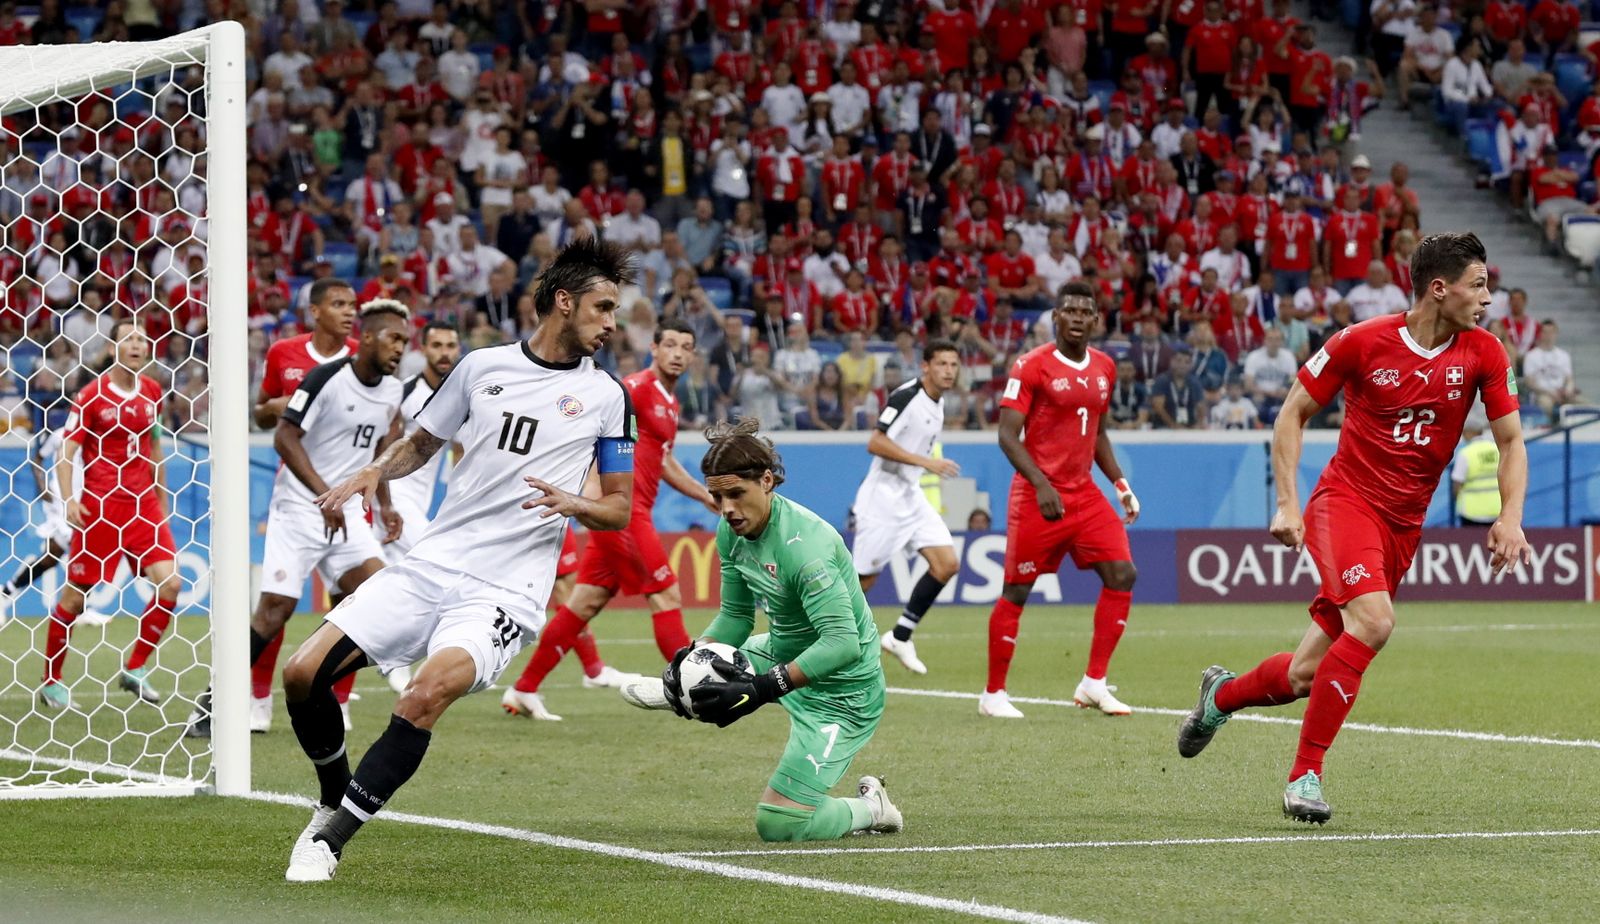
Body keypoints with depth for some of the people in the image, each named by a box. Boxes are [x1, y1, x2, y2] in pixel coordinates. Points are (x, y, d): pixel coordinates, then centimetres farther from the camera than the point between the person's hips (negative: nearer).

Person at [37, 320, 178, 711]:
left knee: (169, 582, -10)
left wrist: (160, 491, 21)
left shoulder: (152, 393, 8)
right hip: (98, 503, -5)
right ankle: (51, 682, 14)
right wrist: (68, 499, -17)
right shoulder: (92, 396, -8)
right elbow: (66, 450, -7)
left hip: (142, 501, 5)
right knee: (75, 594, 0)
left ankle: (135, 670, 4)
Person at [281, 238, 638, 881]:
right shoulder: (483, 367, 10)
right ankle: (334, 800, 17)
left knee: (427, 693, -32)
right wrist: (376, 470, 3)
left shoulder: (606, 396, 6)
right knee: (304, 674, -9)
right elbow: (422, 442, 24)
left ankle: (330, 838, -24)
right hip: (431, 563, 3)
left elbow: (621, 508, 10)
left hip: (505, 592, -3)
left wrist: (574, 504, -12)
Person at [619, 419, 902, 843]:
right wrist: (694, 654, -12)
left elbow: (843, 644, -40)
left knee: (779, 824, -10)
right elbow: (735, 616, 7)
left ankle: (870, 808, 13)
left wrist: (761, 689, -44)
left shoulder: (803, 545, -33)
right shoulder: (731, 531, -6)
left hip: (839, 691, -9)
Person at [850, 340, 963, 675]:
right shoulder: (906, 397, -18)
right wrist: (926, 462, -27)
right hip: (882, 498, -9)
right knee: (862, 580, -4)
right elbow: (875, 444, -25)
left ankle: (900, 636, 5)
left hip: (911, 496, 9)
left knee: (946, 564, -4)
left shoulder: (937, 402, 10)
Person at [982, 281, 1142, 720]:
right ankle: (993, 693, 11)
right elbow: (1008, 434, -13)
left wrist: (1121, 484, 14)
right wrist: (1041, 484, -24)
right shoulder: (1032, 366, -9)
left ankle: (1093, 683, 0)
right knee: (1016, 590, -1)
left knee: (1122, 574, -6)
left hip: (1085, 493, 6)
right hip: (1038, 494, -6)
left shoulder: (1104, 368, 11)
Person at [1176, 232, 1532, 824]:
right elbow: (1293, 414, 1)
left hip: (1404, 525, 4)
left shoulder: (1483, 354, -1)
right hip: (1345, 501, -4)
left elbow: (1511, 442, 7)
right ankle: (1306, 773, -19)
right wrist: (1287, 504, -6)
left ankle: (1222, 693, 37)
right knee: (1373, 620, -30)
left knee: (1307, 675, 3)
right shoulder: (1362, 342, -10)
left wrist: (1510, 519, -8)